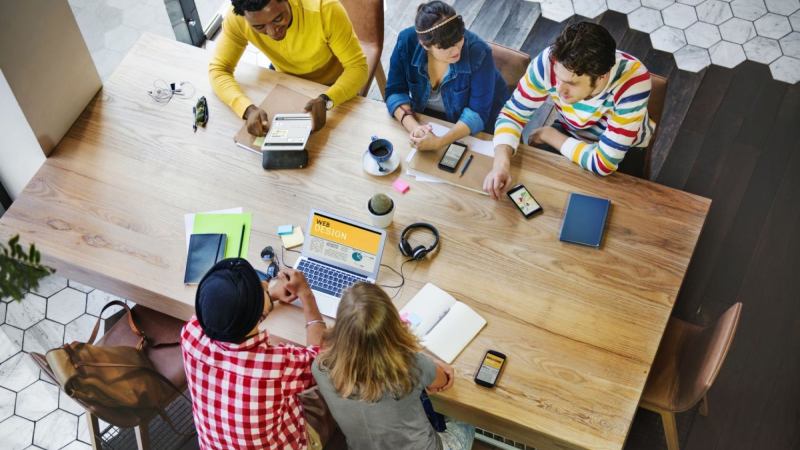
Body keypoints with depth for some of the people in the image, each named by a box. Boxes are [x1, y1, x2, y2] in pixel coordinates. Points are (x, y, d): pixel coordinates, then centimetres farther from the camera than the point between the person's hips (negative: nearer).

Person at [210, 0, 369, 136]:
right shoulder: (237, 19, -30)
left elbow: (357, 66, -29)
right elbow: (218, 70, -23)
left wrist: (326, 100, -49)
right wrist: (249, 109, -43)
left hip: (331, 88, -2)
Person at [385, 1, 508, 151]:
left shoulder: (478, 52, -31)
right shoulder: (407, 42, -24)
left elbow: (477, 112, -28)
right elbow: (395, 91, -17)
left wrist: (439, 142, -41)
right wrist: (413, 126, -36)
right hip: (424, 116, 2)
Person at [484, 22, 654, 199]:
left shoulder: (633, 81, -40)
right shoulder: (550, 61, -32)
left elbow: (604, 164, -35)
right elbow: (512, 114, -19)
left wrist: (548, 134, -24)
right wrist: (501, 164, -37)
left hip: (623, 149, -2)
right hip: (571, 134, 2)